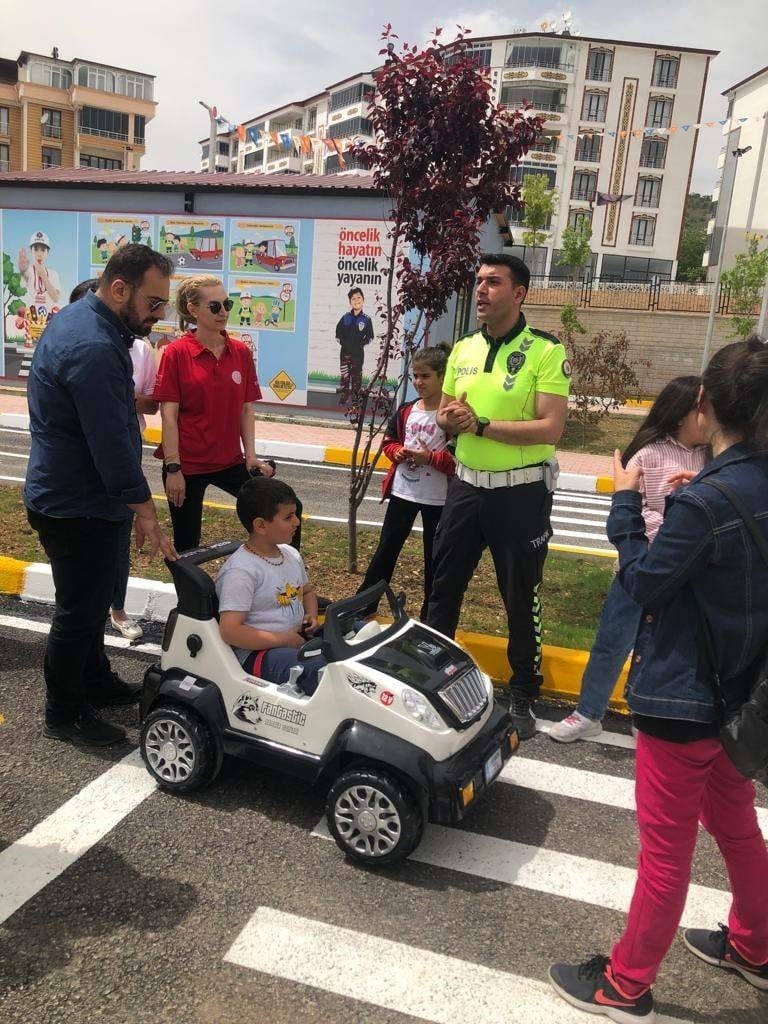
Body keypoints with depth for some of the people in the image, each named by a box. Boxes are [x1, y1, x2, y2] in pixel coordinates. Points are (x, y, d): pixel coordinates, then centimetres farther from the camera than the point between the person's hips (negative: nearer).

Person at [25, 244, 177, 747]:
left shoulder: (77, 318, 7)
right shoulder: (94, 349, -28)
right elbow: (112, 445, -27)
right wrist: (145, 512, -21)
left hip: (67, 494, 10)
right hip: (79, 507, -10)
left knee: (90, 600, 23)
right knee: (79, 611, 5)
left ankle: (96, 681, 40)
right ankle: (65, 713, 22)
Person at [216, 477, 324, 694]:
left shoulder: (291, 555, 11)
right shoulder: (241, 571, -16)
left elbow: (308, 591, 30)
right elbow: (230, 631, -21)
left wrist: (311, 616, 7)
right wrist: (284, 640, -18)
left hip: (296, 639, 9)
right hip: (256, 654, -9)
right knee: (319, 667, -35)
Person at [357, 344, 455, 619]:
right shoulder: (406, 411, 4)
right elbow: (388, 442, 14)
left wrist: (430, 457, -23)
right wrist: (398, 452, -7)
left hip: (437, 498, -4)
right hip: (402, 492, 4)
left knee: (434, 557, 10)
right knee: (386, 549, 12)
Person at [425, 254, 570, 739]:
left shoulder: (546, 350, -12)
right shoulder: (463, 348, 7)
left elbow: (550, 428, -20)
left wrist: (481, 425, -21)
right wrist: (450, 419, -9)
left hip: (522, 492, -5)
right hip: (467, 484, 6)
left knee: (522, 597, 7)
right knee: (444, 584, 14)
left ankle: (524, 695, 24)